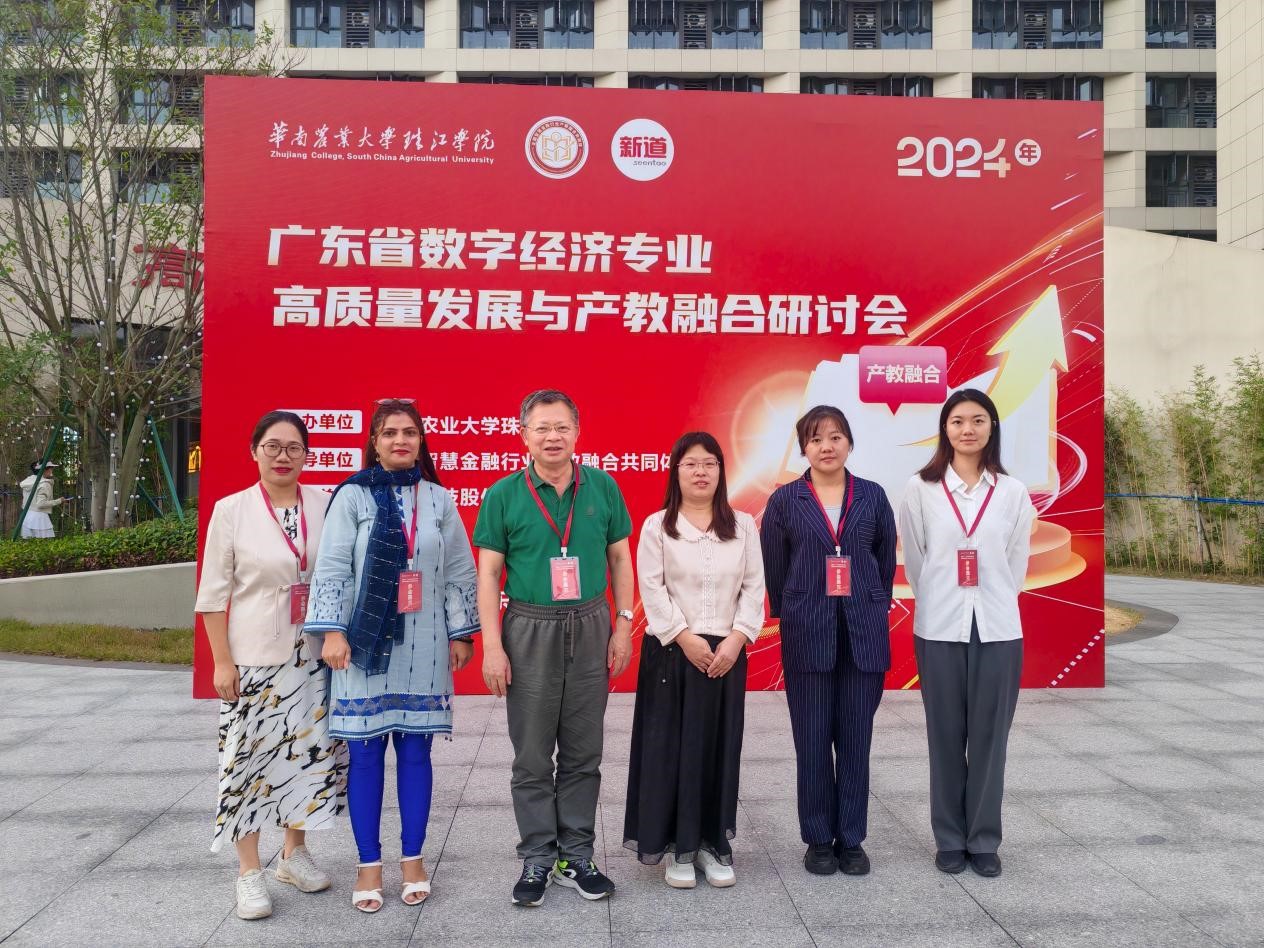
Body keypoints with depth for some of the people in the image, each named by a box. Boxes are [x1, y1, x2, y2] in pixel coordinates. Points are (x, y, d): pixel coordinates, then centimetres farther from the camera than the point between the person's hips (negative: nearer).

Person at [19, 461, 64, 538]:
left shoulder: (28, 481, 12)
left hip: (26, 517, 8)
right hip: (39, 517, -8)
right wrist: (58, 501, -11)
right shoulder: (44, 484, -13)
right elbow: (41, 504, -19)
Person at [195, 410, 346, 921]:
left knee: (312, 750, 10)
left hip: (315, 652, 3)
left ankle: (294, 852, 30)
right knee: (252, 754, 3)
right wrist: (221, 661, -6)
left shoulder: (325, 504, 0)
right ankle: (249, 872, 17)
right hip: (254, 654, -2)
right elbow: (214, 593, -3)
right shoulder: (231, 509, -4)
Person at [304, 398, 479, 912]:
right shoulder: (351, 496, -1)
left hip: (422, 648, 2)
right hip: (365, 645, -1)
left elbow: (460, 571, 7)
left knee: (415, 750, 8)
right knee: (365, 754, 4)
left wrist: (461, 633, 5)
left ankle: (412, 859, 22)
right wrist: (332, 631, -12)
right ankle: (369, 864, 18)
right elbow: (331, 567, -5)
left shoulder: (439, 500, 6)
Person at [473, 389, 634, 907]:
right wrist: (492, 645, -8)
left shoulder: (603, 487, 2)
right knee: (532, 757, 7)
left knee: (583, 754, 10)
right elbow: (488, 573, -2)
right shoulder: (503, 495, -3)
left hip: (590, 629, 2)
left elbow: (620, 558, 7)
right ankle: (537, 860, 21)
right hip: (529, 631, -1)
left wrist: (623, 625, 1)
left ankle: (576, 856, 24)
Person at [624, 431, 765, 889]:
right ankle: (677, 846, 14)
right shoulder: (657, 526, -1)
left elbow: (754, 587, 3)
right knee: (671, 748, 1)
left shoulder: (743, 526, 6)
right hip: (672, 652, -2)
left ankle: (714, 843, 21)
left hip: (726, 652, 2)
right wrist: (685, 638, -13)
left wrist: (736, 638, -9)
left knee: (721, 748, 8)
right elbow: (652, 591, -6)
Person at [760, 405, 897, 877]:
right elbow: (773, 568, 5)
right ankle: (818, 840, 19)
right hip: (807, 635, -1)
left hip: (864, 634, 1)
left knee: (855, 740, 7)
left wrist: (872, 610, 8)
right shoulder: (785, 500, 1)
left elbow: (886, 560, 11)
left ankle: (851, 840, 21)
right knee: (813, 742, 5)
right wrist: (792, 616, 6)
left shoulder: (872, 496, 5)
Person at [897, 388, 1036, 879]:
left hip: (997, 628, 1)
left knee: (989, 738, 6)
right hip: (939, 629, -1)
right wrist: (938, 603, 8)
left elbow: (1017, 564, 10)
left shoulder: (1013, 492, 5)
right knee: (946, 737, 6)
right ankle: (950, 839, 19)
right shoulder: (920, 489, 0)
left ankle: (985, 841, 20)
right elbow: (914, 561, 5)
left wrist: (992, 602, 8)